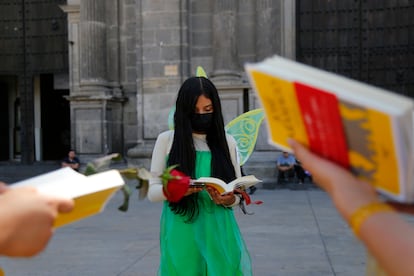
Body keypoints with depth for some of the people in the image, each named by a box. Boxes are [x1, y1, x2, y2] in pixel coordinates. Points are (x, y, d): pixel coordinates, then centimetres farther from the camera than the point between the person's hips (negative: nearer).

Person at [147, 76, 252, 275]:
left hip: (219, 234, 1)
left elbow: (238, 192, 8)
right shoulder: (166, 140, 0)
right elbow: (152, 191, 0)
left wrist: (229, 199, -14)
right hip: (182, 236, -1)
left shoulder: (227, 142, 4)